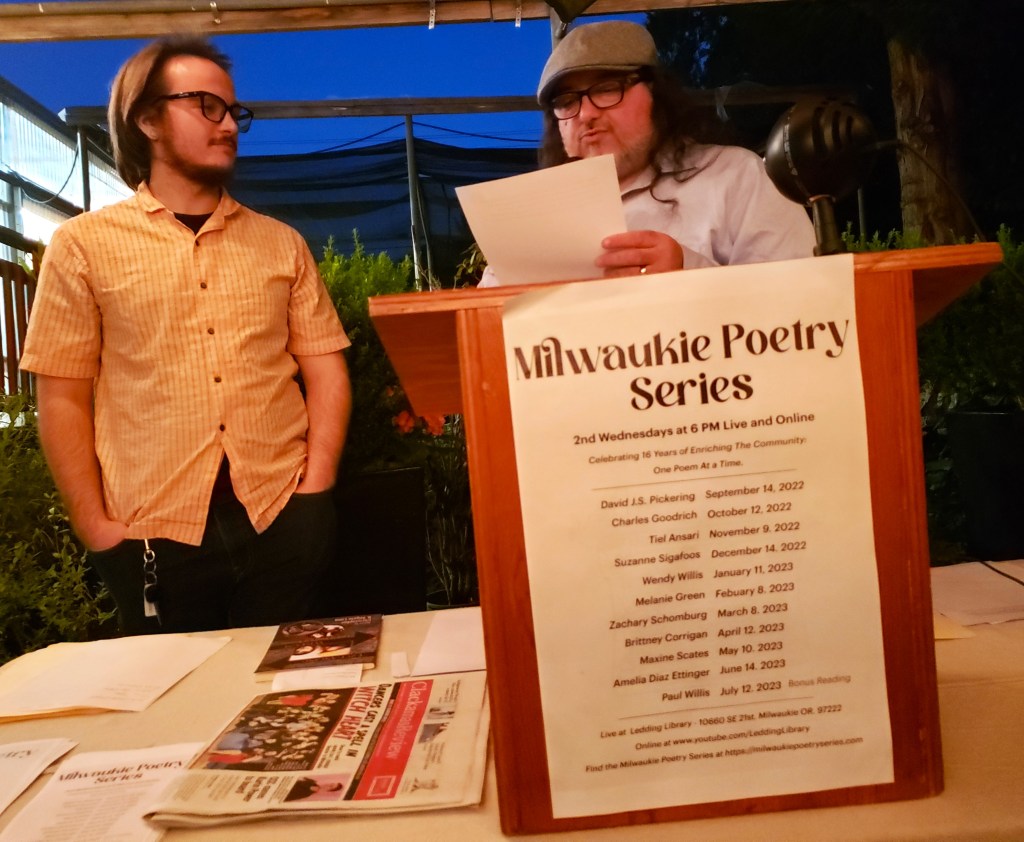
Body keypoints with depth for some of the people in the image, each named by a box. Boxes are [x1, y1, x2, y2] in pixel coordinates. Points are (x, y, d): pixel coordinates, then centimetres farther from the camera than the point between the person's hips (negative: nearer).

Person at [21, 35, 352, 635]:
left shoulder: (282, 244, 10)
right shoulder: (85, 244, 4)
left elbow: (326, 371, 7)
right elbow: (63, 399, 3)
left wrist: (317, 485, -4)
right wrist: (97, 526, -4)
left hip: (281, 524, 2)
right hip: (154, 537, -1)